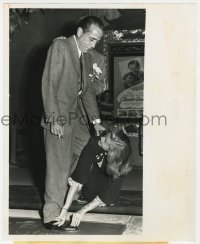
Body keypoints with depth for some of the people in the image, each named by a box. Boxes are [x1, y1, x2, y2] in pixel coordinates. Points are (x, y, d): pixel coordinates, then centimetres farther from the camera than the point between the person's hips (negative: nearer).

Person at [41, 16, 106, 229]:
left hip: (78, 116, 8)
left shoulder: (88, 56, 12)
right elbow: (48, 85, -16)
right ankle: (52, 215, 4)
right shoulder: (59, 47, -11)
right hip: (59, 117, -8)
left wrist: (96, 121, 7)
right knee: (58, 165, -5)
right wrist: (54, 119, -21)